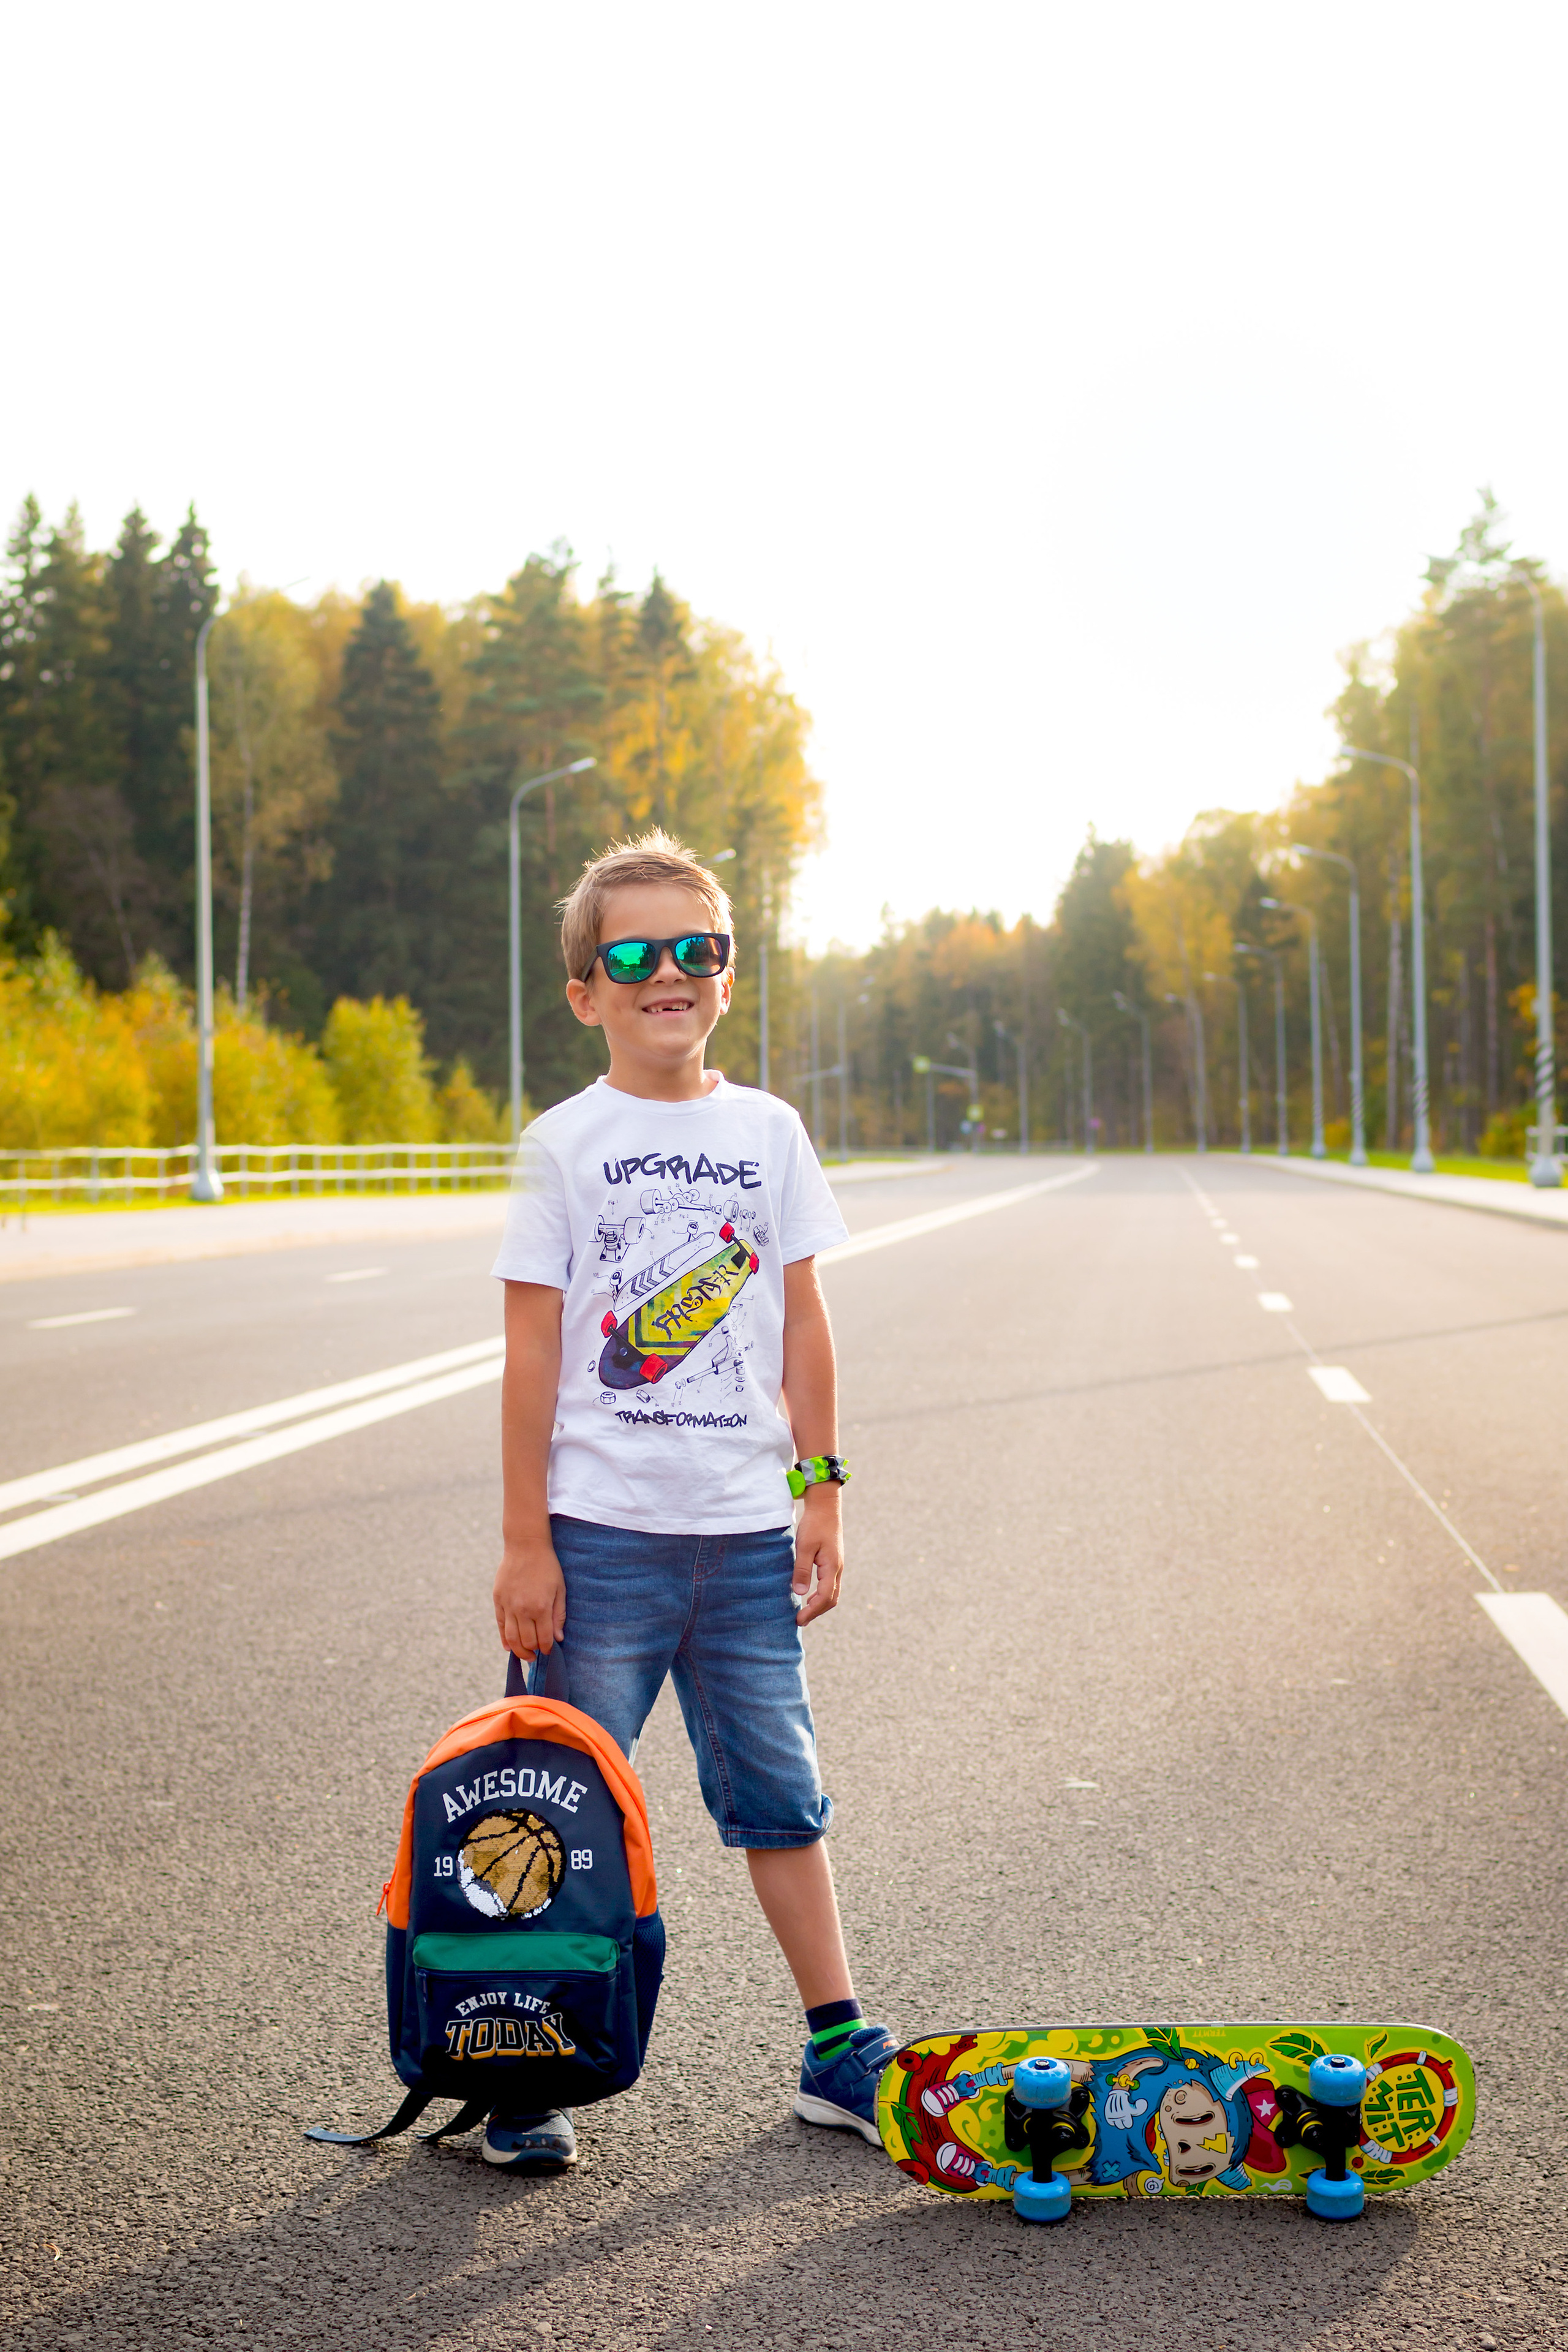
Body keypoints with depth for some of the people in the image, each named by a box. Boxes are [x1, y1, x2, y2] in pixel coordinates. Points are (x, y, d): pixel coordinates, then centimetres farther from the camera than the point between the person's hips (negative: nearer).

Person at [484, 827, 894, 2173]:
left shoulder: (769, 1133, 7)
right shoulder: (566, 1145, -2)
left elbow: (801, 1329, 10)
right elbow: (533, 1350, -4)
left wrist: (821, 1495, 6)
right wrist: (525, 1540, -6)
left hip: (746, 1523, 3)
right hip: (603, 1529, -3)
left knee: (780, 1795, 11)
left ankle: (839, 2048, 22)